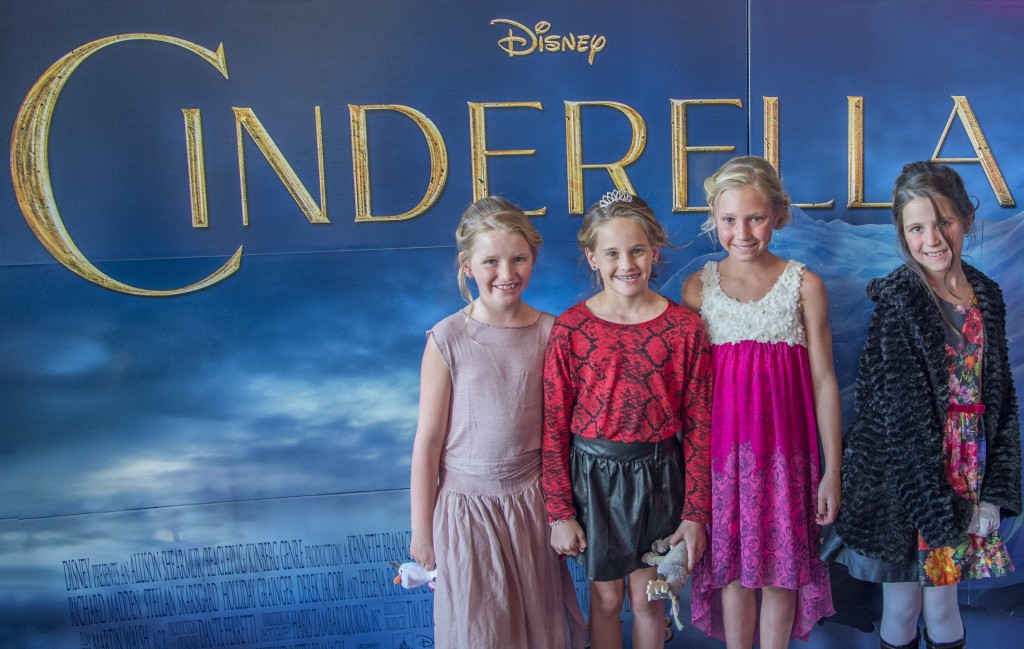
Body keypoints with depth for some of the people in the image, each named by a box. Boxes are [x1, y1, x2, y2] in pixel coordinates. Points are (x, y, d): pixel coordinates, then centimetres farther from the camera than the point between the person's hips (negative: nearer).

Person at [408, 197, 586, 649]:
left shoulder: (549, 332, -6)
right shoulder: (448, 339, -13)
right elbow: (427, 442, -8)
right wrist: (421, 528, -2)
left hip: (532, 499, 2)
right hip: (467, 504, -2)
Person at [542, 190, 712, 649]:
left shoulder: (684, 327, -6)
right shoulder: (570, 329, -9)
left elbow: (698, 426, -3)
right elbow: (553, 426, -7)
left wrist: (695, 512, -3)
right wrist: (559, 512, -6)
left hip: (658, 475, 1)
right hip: (593, 475, 0)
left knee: (647, 597, 15)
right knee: (606, 598, 16)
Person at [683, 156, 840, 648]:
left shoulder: (804, 285, -2)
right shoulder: (698, 287, 0)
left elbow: (824, 381, 0)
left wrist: (832, 470, 0)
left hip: (785, 447, 0)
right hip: (722, 447, 1)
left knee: (781, 569, 9)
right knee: (732, 569, 10)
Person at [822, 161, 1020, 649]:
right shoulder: (897, 302, -14)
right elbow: (904, 416, -15)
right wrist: (944, 509, -12)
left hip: (965, 480, 5)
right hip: (904, 483, -5)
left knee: (943, 607, 17)